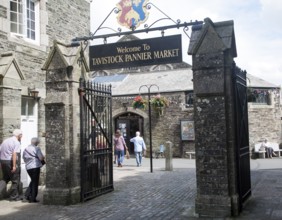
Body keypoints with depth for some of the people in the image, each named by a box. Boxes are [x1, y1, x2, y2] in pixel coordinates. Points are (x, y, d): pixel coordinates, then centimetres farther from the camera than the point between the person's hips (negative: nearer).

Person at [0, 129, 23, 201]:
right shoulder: (16, 142, -9)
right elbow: (14, 154, -19)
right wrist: (14, 166, -20)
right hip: (11, 161, -7)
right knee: (15, 180, 5)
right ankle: (14, 196, 9)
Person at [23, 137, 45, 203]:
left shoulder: (25, 149, 12)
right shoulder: (36, 148, -9)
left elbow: (24, 159, 18)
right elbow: (41, 158, -14)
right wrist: (43, 157, 7)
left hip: (28, 167, 7)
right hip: (35, 167, -7)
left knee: (33, 181, 23)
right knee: (35, 182, 1)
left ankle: (27, 194, 13)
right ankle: (32, 198, 2)